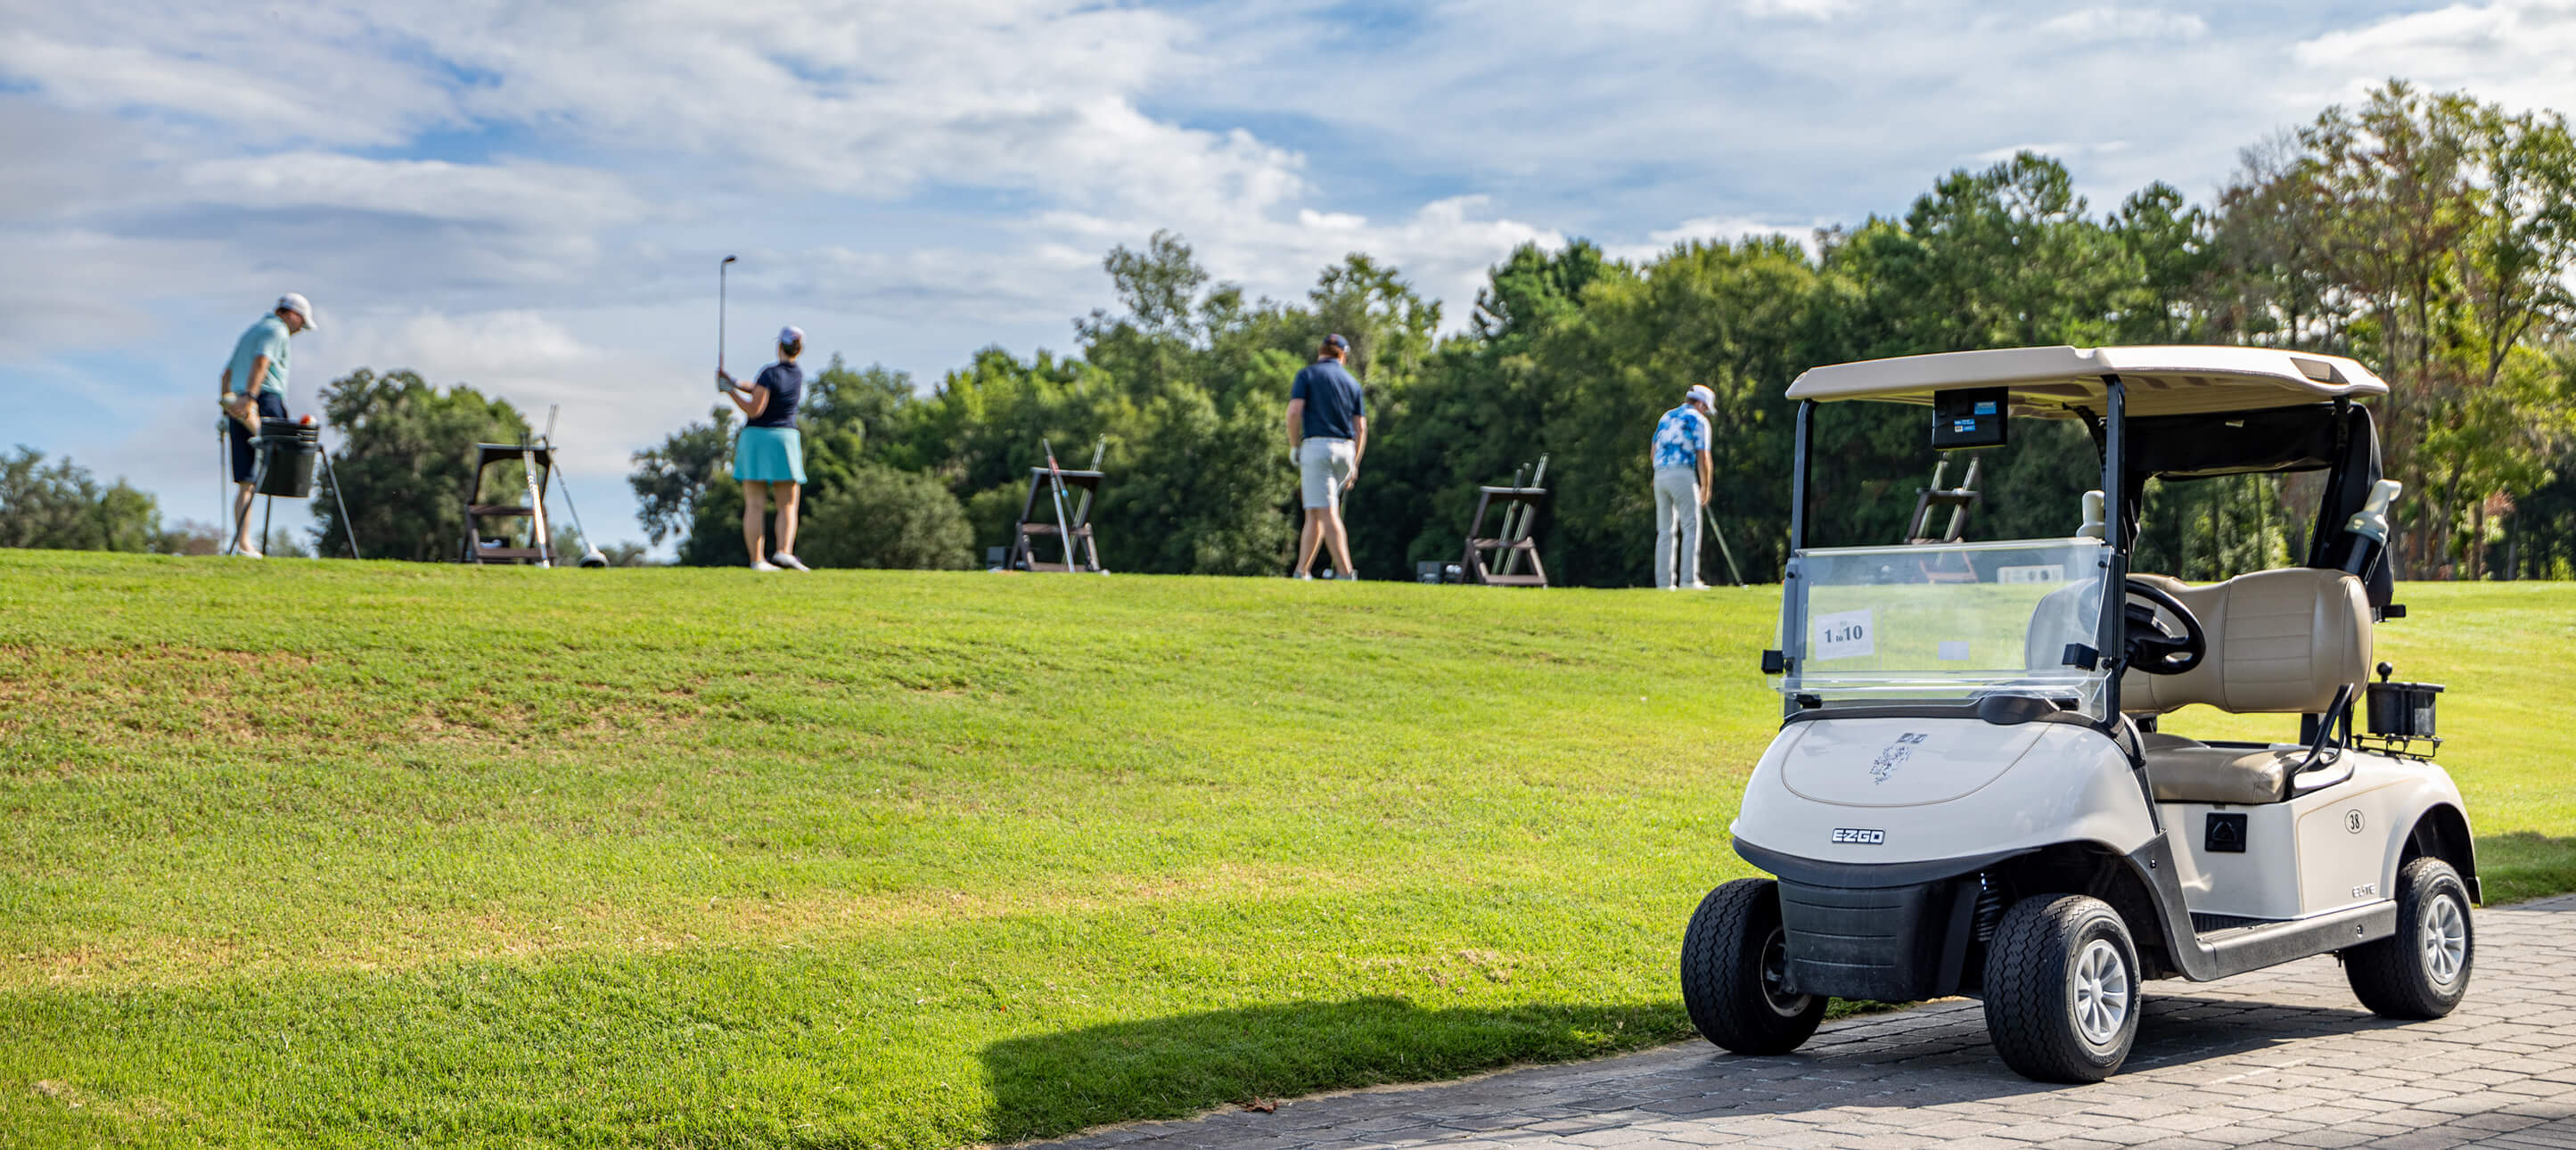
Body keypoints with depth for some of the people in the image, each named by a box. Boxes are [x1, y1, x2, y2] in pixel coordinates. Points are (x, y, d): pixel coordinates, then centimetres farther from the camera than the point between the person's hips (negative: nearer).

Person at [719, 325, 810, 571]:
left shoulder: (770, 372, -11)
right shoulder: (799, 374, 6)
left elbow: (754, 410, -15)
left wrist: (730, 390, -6)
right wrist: (735, 384, 9)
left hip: (755, 438, -2)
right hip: (784, 439, 2)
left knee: (754, 505, 0)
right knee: (788, 505, 4)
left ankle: (756, 560, -3)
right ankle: (784, 552, -17)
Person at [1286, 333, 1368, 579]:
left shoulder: (1307, 374, 4)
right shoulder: (1352, 382, 16)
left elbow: (1294, 411, -9)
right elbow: (1361, 428, 12)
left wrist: (1294, 446, 2)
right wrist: (1353, 465, 16)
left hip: (1316, 446, -5)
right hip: (1345, 449, 5)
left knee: (1327, 513, -10)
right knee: (1315, 512, 14)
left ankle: (1346, 572, -20)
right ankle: (1302, 571, 15)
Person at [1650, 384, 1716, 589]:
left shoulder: (1666, 417, 20)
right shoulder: (1698, 420, 0)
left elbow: (1654, 452, 17)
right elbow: (1702, 457, -5)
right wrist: (1705, 487, 3)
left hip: (1660, 475, 6)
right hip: (1683, 475, -6)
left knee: (1665, 531, 8)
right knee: (1691, 528, -2)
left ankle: (1664, 580, 4)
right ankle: (1688, 579, -9)